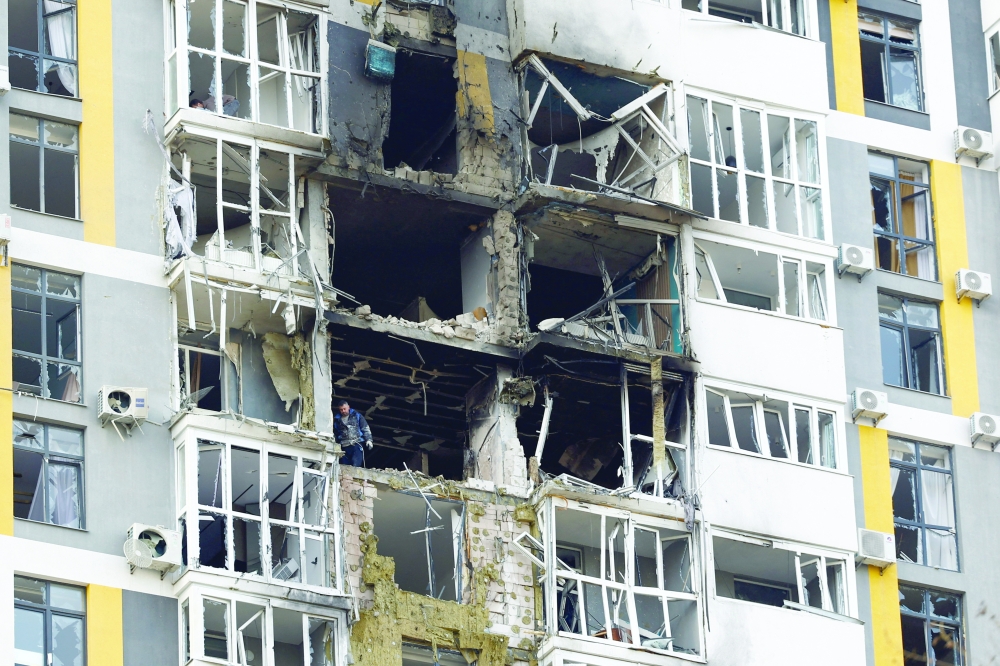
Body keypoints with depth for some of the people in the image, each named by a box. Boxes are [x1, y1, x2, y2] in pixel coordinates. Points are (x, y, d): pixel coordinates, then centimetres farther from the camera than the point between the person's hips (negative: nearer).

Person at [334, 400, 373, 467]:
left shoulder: (357, 416, 10)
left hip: (357, 444, -3)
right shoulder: (336, 420, 15)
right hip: (344, 447, 3)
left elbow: (366, 429, 9)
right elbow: (334, 435, 21)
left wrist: (368, 439, -3)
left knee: (356, 466, -18)